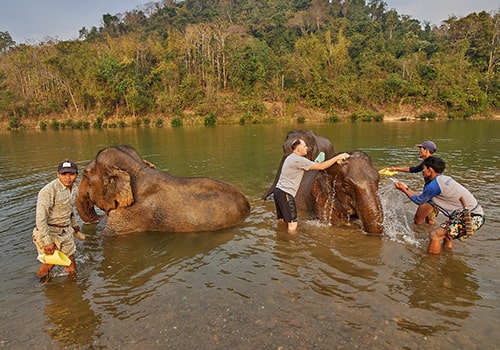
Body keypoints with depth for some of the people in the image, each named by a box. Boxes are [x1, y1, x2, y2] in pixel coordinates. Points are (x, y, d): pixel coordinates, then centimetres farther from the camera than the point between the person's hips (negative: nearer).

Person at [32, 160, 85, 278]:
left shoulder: (74, 189, 4)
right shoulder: (49, 190, -21)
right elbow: (41, 218, -23)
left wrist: (74, 224, 32)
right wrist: (47, 241, -25)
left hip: (66, 232, 7)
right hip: (49, 232, -7)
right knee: (48, 265, 1)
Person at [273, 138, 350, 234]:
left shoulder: (291, 158, 17)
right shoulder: (299, 160, -15)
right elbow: (322, 167, -13)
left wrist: (316, 164, 14)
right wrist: (338, 157, -6)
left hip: (278, 190, 10)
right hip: (285, 194, -10)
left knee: (282, 221, 19)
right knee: (293, 225, -7)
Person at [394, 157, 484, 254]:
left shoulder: (434, 185, -16)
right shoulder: (445, 179, 13)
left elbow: (419, 201, 1)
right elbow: (424, 197, 22)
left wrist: (404, 190, 13)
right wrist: (407, 189, 26)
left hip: (471, 218, -10)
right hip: (476, 214, 10)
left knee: (435, 235, -11)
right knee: (445, 228, 30)